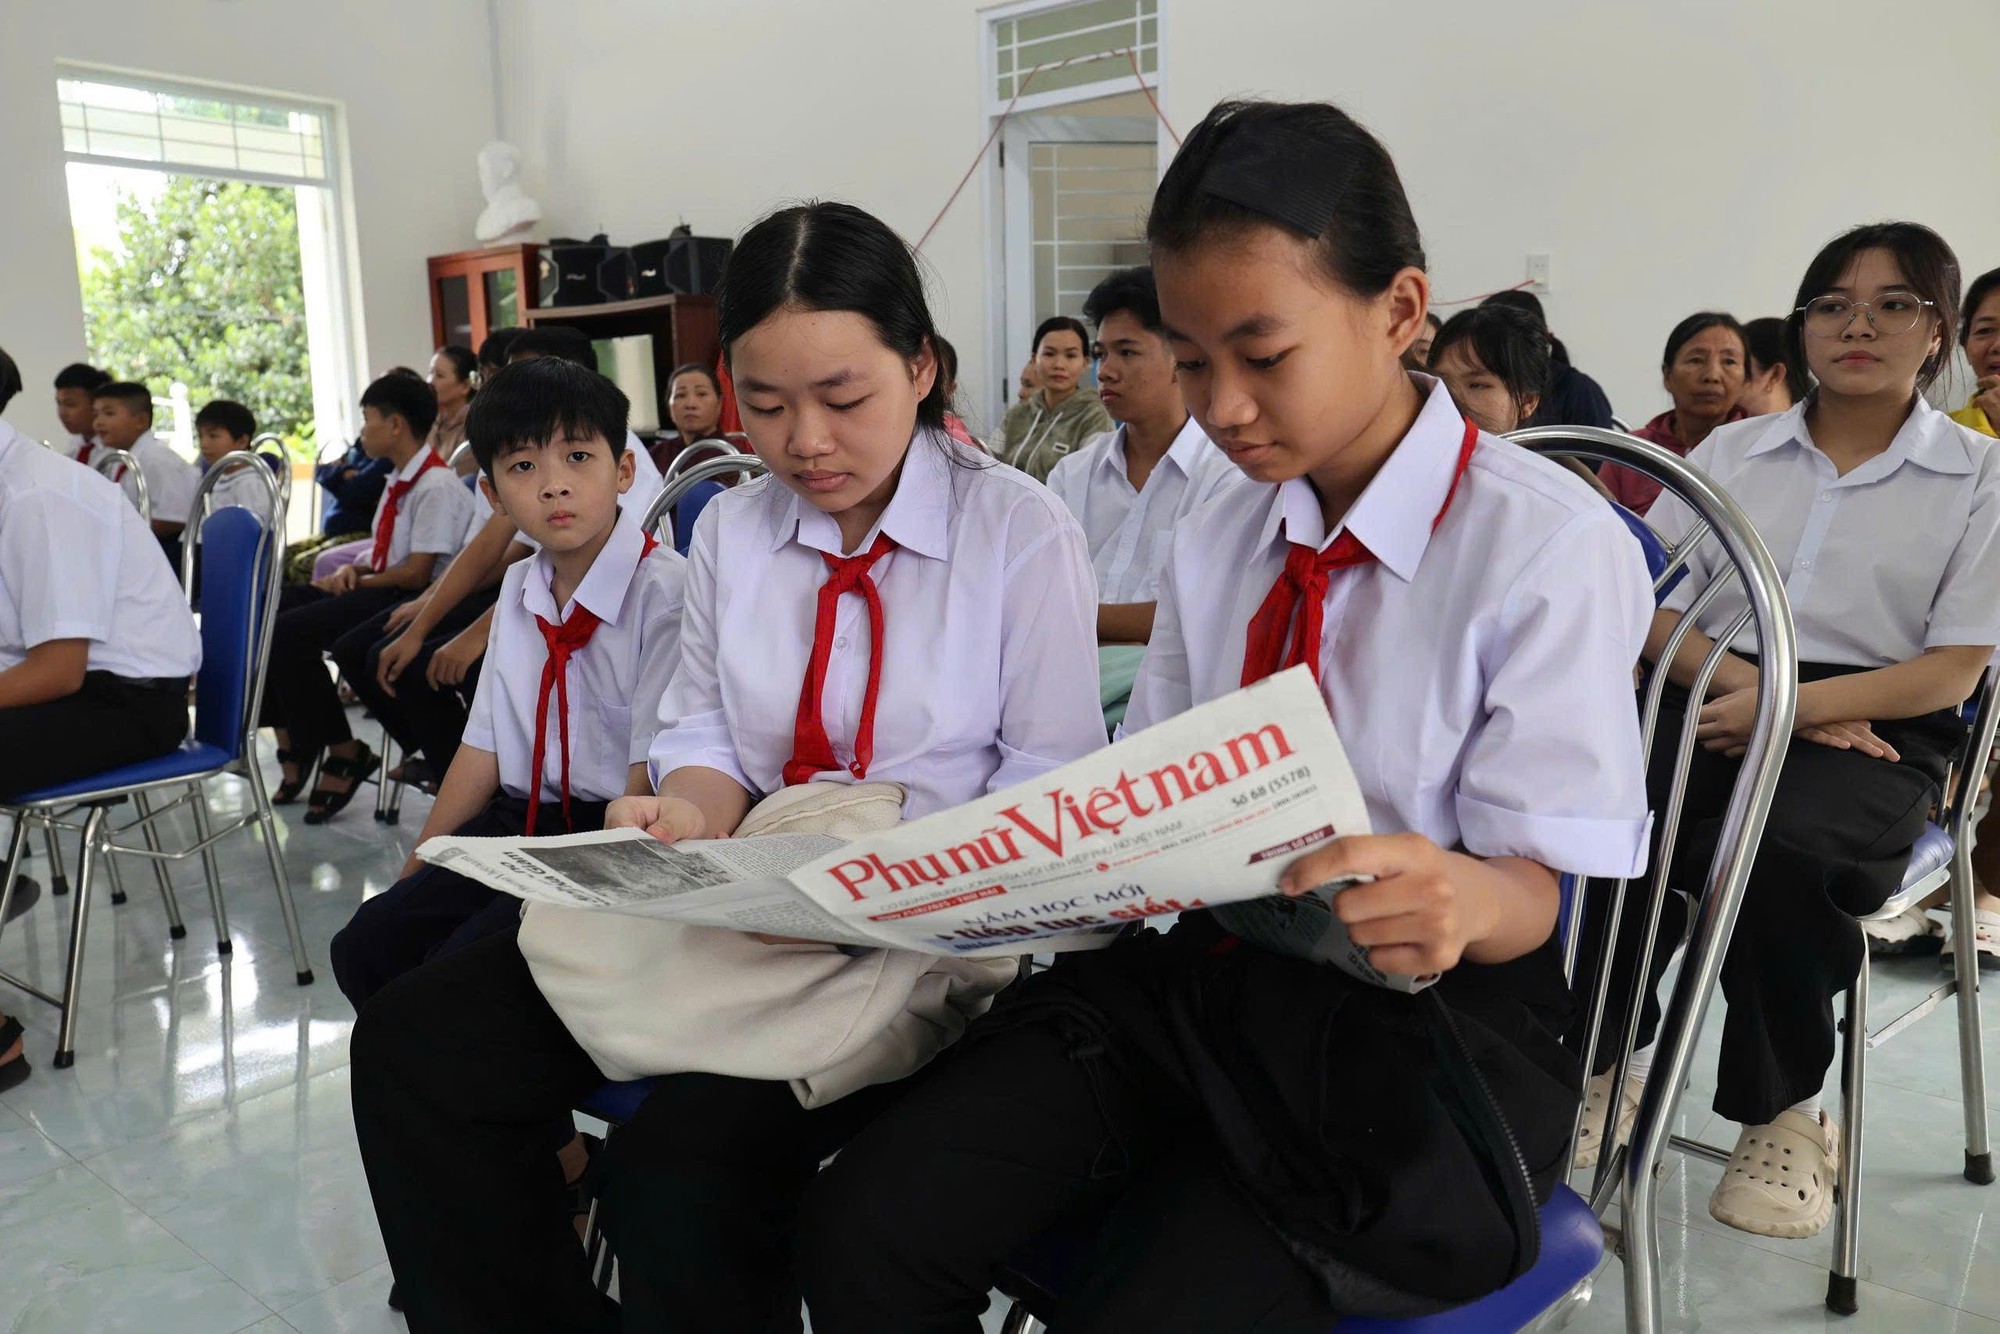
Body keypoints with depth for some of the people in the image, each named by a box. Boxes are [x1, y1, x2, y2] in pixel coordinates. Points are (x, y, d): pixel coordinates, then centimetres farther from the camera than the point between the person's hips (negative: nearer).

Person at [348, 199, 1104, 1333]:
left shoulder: (1021, 530, -6)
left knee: (682, 1163, -28)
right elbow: (703, 733, 14)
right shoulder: (731, 530, 9)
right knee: (410, 1045, -6)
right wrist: (685, 814, -10)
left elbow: (1050, 783, -6)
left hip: (918, 935, -5)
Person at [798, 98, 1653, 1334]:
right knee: (863, 1235, -12)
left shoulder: (1551, 546, -11)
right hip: (1201, 973, 5)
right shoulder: (1217, 544, 8)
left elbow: (1533, 892, -10)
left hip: (1419, 1016, -4)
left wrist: (1462, 899, -34)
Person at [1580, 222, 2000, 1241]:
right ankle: (1613, 1056, -11)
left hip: (1873, 735, -1)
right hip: (1716, 700, 2)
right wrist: (1745, 681, -12)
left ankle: (1785, 1113, -11)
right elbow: (1651, 612, 9)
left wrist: (1792, 704, -16)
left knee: (1772, 849, -35)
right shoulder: (1730, 451, 17)